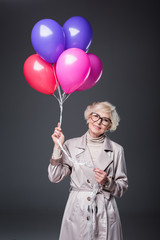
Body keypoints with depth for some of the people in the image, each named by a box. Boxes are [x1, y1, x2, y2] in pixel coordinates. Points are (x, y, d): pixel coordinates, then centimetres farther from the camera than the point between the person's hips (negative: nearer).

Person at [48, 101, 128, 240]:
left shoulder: (116, 150, 3)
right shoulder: (71, 145, 3)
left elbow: (122, 188, 7)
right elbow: (55, 177, -3)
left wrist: (107, 182, -13)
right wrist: (58, 146, -9)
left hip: (105, 215, 0)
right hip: (77, 212, 0)